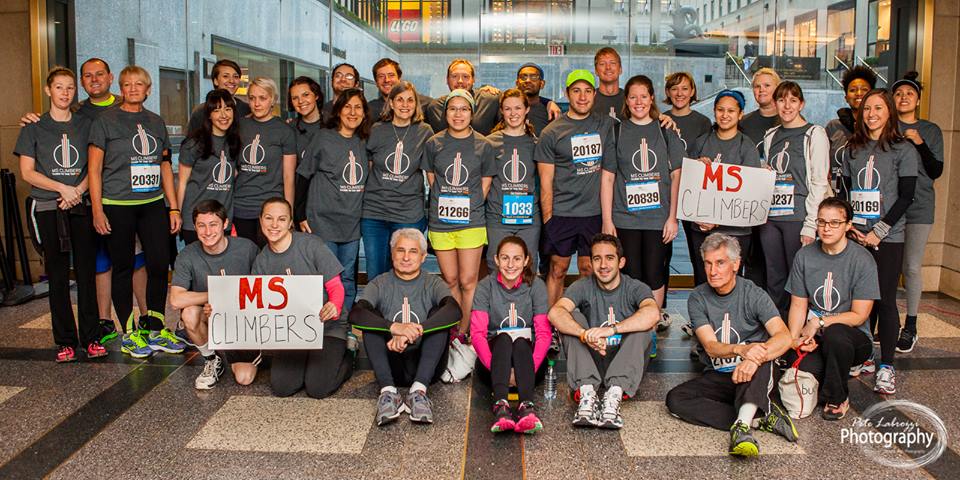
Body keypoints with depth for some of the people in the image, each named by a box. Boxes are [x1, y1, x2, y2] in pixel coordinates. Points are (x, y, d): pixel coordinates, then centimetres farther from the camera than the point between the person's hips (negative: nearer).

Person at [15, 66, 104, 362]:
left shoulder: (85, 125, 11)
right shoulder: (34, 128, 6)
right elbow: (27, 172, 1)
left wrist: (79, 190, -8)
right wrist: (62, 188, -12)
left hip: (82, 205, 1)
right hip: (49, 209, -1)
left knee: (86, 272, -1)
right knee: (58, 275, 2)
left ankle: (91, 338, 5)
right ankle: (65, 341, 8)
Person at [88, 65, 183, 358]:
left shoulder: (156, 123, 12)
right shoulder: (105, 121, 0)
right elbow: (94, 169, -2)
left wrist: (174, 207, 10)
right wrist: (97, 210, -9)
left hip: (153, 205, 4)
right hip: (117, 206, -4)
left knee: (160, 264, 0)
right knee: (123, 267, 3)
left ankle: (155, 330, 15)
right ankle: (129, 334, 13)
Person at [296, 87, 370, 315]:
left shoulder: (364, 142, 8)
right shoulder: (323, 138, -4)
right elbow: (303, 176, -3)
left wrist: (364, 212, 11)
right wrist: (301, 215, -6)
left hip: (352, 223, 4)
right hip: (323, 220, -4)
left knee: (348, 278, 10)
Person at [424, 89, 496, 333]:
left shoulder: (484, 145, 1)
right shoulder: (433, 144, 5)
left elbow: (485, 185, 6)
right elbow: (431, 180, 12)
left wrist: (469, 208, 0)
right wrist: (444, 206, 4)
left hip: (471, 222, -2)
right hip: (440, 222, 2)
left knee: (468, 281, -3)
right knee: (450, 280, 10)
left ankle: (464, 334, 9)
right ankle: (454, 334, 22)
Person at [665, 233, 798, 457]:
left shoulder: (753, 294, -5)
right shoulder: (698, 298, 0)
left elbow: (784, 337, -20)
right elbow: (710, 346, -12)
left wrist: (755, 358, -41)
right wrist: (741, 349, -35)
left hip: (758, 379, -2)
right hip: (717, 378, 3)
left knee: (760, 358, -36)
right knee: (675, 399, -24)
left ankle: (743, 425, -53)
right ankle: (763, 416, -27)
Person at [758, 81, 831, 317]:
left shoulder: (814, 134, -2)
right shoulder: (771, 136, 16)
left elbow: (820, 182, -7)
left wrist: (810, 224, -13)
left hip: (798, 217, -5)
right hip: (770, 217, 5)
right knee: (774, 278, 8)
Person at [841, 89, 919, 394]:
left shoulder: (904, 150, 0)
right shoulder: (852, 149, 12)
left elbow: (906, 197, -5)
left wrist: (878, 232, -11)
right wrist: (852, 227, -2)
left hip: (888, 238, -3)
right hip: (855, 237, 3)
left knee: (885, 300, -3)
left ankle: (886, 367, 4)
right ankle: (863, 357, 17)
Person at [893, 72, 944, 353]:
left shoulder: (931, 131, 9)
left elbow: (936, 172, 2)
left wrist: (920, 144, -10)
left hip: (919, 208, 0)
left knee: (911, 267, 0)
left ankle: (910, 326, 9)